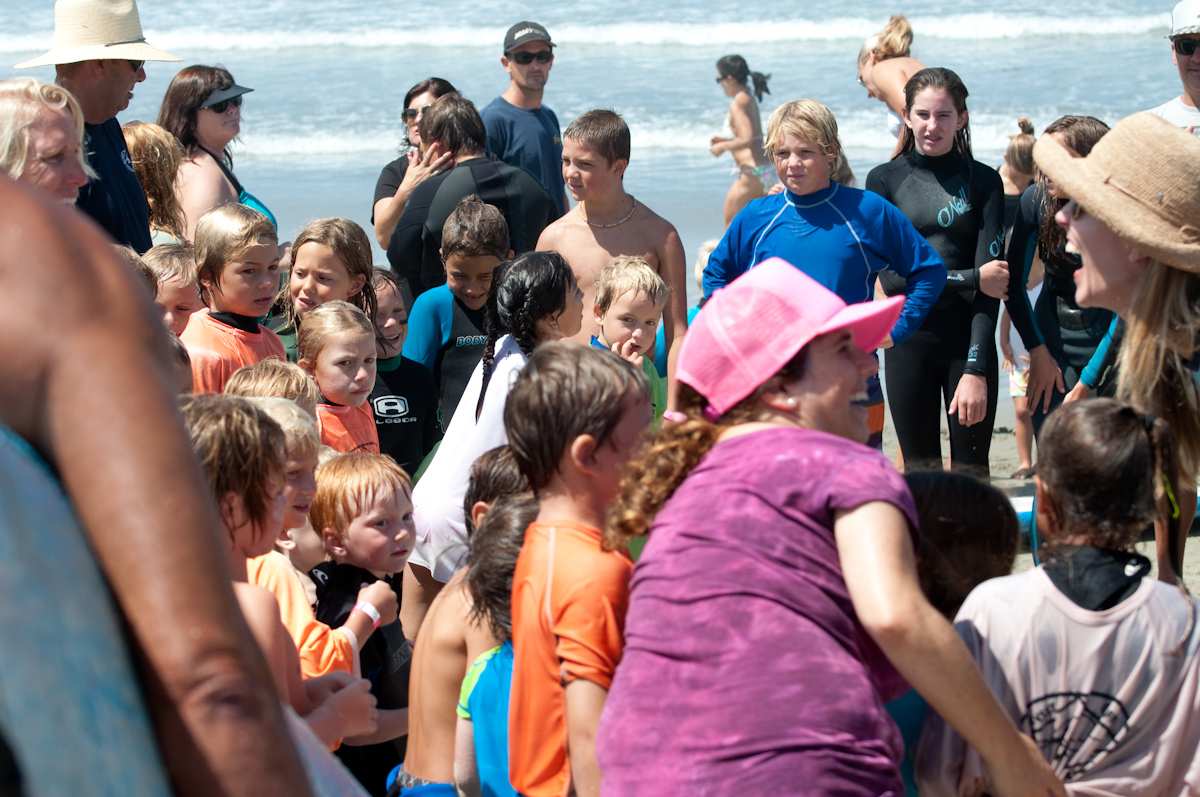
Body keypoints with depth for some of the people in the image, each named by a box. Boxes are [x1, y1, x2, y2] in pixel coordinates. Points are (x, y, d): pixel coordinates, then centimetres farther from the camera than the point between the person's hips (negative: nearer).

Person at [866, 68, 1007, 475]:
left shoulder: (982, 181, 0)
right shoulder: (885, 180, 3)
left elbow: (992, 284, -8)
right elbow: (892, 278, -5)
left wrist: (976, 369, -17)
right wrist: (970, 279, -13)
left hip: (969, 341, -1)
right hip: (908, 343, 1)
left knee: (970, 472, 0)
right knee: (919, 473, 6)